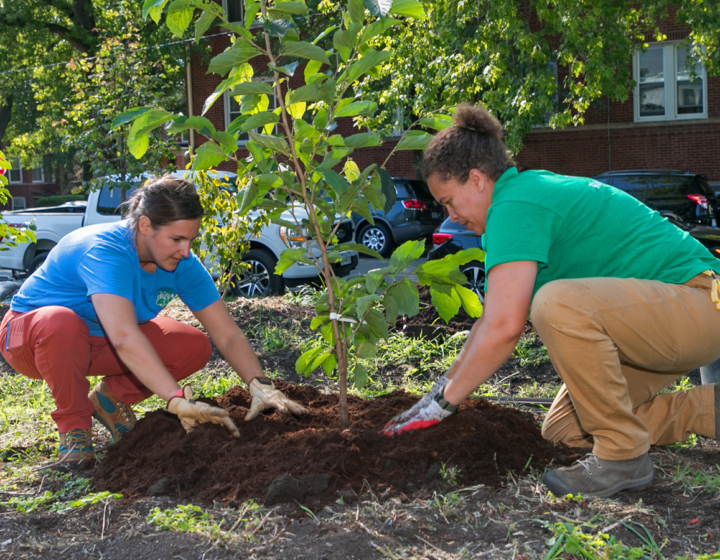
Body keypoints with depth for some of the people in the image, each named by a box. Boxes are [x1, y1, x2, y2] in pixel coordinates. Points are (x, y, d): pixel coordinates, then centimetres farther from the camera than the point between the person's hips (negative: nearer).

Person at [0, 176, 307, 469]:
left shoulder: (182, 265, -15)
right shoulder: (106, 252, -36)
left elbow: (227, 335, -16)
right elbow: (124, 338, -50)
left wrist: (260, 386, -33)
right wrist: (179, 399, -57)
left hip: (97, 345, 6)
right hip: (29, 334, -6)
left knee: (194, 347, -16)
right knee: (60, 323, -42)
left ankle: (110, 399, 7)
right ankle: (73, 425, -15)